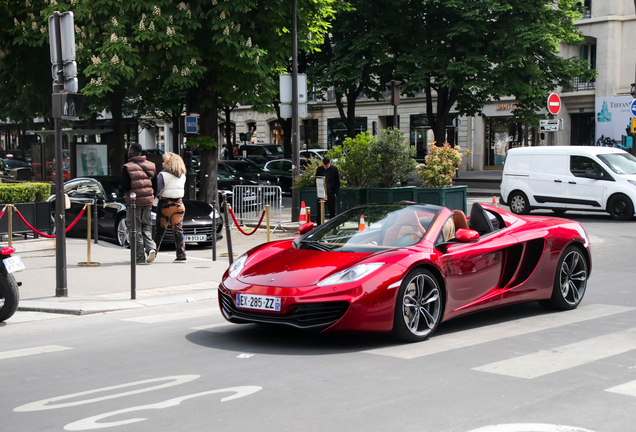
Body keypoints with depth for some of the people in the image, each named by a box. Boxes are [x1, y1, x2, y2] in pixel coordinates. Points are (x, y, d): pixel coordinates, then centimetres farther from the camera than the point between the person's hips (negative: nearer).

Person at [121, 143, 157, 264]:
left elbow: (124, 186, -12)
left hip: (134, 201, -5)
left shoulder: (127, 167, -11)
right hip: (148, 200, 5)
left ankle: (141, 256, 1)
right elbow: (155, 185, 6)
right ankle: (151, 247, -6)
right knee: (146, 225, 17)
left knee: (135, 228, 3)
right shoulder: (151, 165, 5)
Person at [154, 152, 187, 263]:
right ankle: (181, 255, -3)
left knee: (160, 230, 6)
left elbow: (157, 190, -17)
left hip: (165, 205, -4)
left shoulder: (162, 175, -10)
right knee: (178, 230, 2)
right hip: (179, 205, 4)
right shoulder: (182, 176, 9)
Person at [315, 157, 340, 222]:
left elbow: (337, 182, 5)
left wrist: (336, 193, -2)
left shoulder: (334, 169, 0)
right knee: (319, 210, -1)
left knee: (332, 210, 2)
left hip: (331, 193, -1)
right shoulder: (319, 169, 5)